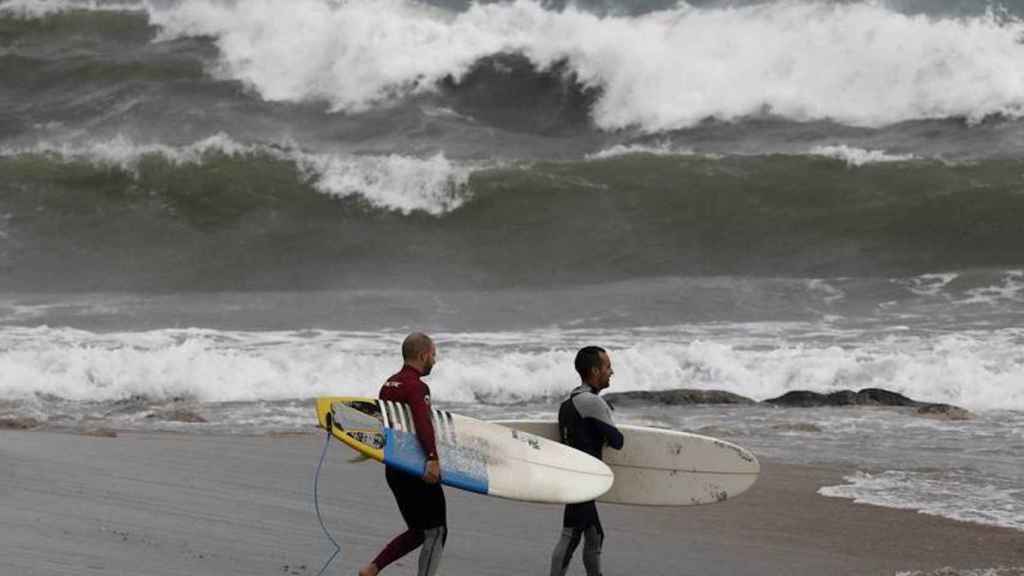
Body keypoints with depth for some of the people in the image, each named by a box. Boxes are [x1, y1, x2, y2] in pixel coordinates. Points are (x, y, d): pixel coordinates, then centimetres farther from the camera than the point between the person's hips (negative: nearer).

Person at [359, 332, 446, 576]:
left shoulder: (389, 384, 12)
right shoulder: (417, 387, -16)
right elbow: (423, 423, -32)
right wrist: (433, 458, -43)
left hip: (394, 469, 9)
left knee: (419, 531, 18)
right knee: (436, 532, 1)